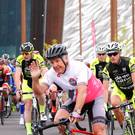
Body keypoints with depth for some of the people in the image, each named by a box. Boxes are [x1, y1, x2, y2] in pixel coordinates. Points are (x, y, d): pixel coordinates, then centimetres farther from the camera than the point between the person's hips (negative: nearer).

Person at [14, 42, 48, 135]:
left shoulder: (38, 58, -27)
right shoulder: (20, 60, -23)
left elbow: (44, 73, -34)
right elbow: (17, 75, -29)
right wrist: (18, 89, -42)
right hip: (27, 82, 1)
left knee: (40, 94, -30)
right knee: (28, 105, -5)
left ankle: (42, 113, -1)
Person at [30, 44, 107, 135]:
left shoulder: (79, 67, -31)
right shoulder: (52, 73, -16)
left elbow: (82, 92, -42)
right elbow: (40, 90, -23)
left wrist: (76, 112, -54)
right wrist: (35, 78, -43)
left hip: (95, 97, -5)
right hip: (76, 99, 5)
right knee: (58, 121, -17)